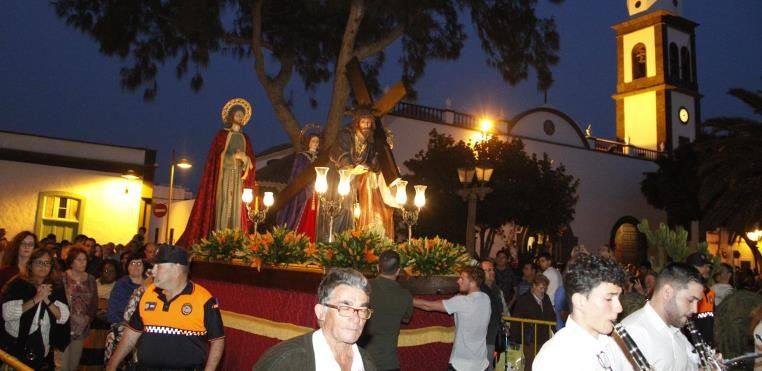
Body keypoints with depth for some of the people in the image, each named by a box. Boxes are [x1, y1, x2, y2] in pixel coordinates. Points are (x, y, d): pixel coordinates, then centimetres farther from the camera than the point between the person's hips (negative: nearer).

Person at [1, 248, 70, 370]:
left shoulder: (56, 289, 4)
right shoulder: (17, 284, -7)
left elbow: (63, 318, -6)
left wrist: (47, 299, -17)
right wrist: (36, 298, -23)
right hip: (15, 350, -3)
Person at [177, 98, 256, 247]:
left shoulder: (245, 138, 20)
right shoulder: (222, 134, 7)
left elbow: (250, 159, 13)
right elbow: (217, 156, -3)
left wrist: (246, 159, -9)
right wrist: (235, 156, -12)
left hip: (239, 176, 4)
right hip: (225, 174, -4)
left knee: (236, 205, -4)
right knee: (224, 204, -14)